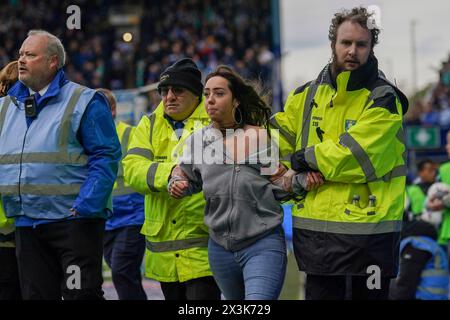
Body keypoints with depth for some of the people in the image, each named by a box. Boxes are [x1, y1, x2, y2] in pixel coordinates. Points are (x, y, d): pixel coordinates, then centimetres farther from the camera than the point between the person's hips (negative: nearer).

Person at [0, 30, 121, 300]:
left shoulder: (83, 102, -4)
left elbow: (107, 155, -9)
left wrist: (87, 203, -19)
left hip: (74, 221, -6)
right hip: (26, 224, 6)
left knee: (81, 293, -7)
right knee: (37, 296, 10)